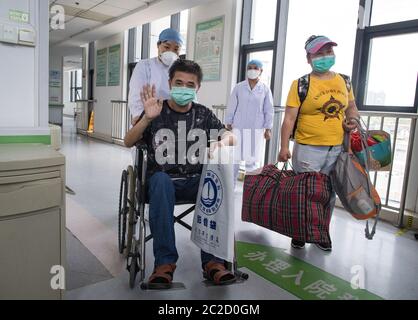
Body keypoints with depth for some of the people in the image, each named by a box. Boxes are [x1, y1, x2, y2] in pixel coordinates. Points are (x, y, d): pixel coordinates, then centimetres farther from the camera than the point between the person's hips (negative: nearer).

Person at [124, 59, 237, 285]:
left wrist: (221, 142, -21)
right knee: (161, 179, -35)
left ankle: (212, 260, -21)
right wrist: (147, 118, -24)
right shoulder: (156, 112, 3)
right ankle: (165, 261, -28)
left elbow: (231, 138, 4)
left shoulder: (204, 114, 9)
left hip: (196, 181, 2)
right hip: (162, 179, -1)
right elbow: (128, 142, -6)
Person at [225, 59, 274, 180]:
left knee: (253, 160, 4)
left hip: (257, 129, -1)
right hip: (238, 128, 1)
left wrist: (268, 128, 0)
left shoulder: (265, 89, 1)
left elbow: (269, 110, 3)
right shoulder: (238, 87, 3)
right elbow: (231, 107, 6)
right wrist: (228, 124, 3)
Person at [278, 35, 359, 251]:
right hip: (308, 149, -4)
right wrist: (284, 147, -18)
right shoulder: (301, 85, -7)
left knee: (328, 194, 15)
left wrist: (352, 120, -1)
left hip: (337, 149, 5)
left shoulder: (344, 81, 9)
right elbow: (289, 118, -11)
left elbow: (352, 108, 22)